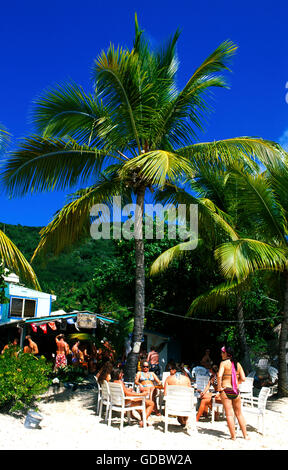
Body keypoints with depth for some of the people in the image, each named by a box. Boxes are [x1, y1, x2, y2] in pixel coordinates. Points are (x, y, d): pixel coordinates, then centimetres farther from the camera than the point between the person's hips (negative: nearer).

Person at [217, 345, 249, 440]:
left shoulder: (223, 363, -9)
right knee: (239, 413, 18)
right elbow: (243, 378, 4)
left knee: (229, 414, 3)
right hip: (236, 391, 5)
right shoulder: (237, 364, 6)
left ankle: (233, 436, 5)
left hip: (226, 390, -5)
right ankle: (245, 435, 22)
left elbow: (219, 376, -22)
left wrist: (219, 387, -11)